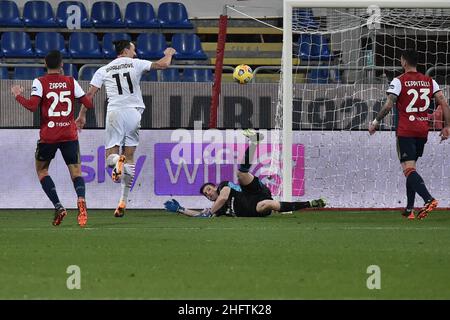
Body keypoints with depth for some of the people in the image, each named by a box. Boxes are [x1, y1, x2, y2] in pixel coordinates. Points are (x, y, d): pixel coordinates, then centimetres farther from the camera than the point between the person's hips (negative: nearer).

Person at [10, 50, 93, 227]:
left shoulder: (40, 82, -4)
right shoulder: (71, 82, 4)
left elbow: (32, 106, -15)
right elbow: (88, 103, 7)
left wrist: (18, 95, 1)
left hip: (48, 136, -2)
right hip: (69, 134, 2)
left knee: (41, 170, 16)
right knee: (76, 171, 1)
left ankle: (58, 206, -2)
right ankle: (81, 199, -32)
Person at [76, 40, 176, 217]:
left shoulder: (103, 70, 12)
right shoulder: (135, 64, 8)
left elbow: (90, 93, 5)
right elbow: (163, 64, 7)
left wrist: (82, 115, 10)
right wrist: (169, 53, 28)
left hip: (114, 113, 0)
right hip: (133, 112, 0)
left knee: (110, 157, 1)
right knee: (129, 157, 6)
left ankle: (117, 161, -39)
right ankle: (123, 201, 1)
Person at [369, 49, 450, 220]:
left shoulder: (399, 81, -6)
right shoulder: (429, 81, 9)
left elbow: (389, 105, -14)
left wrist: (375, 122, -2)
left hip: (405, 132, -6)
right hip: (423, 132, 6)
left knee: (408, 169, -10)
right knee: (411, 168, 17)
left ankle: (428, 199, -32)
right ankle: (409, 209, 17)